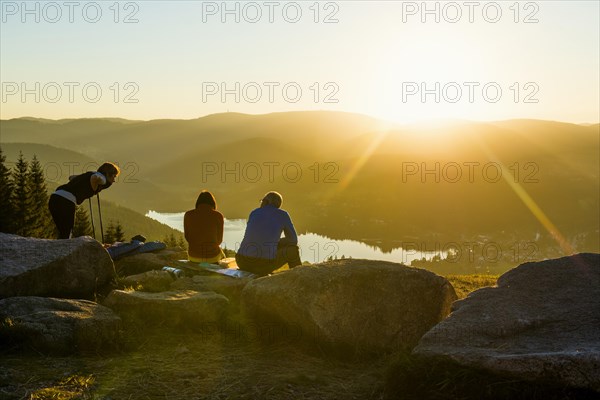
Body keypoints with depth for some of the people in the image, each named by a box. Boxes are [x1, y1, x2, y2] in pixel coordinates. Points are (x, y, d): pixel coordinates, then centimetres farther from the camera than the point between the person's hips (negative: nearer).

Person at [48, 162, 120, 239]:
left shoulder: (88, 174, 26)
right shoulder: (102, 177, 1)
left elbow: (71, 177, 42)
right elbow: (94, 178, -25)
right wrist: (94, 191, -7)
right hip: (66, 202, -8)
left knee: (63, 233, 17)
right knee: (66, 235, 1)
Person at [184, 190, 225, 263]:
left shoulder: (188, 215, -7)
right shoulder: (218, 216, -11)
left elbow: (187, 237, 4)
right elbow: (218, 240, -1)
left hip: (194, 257, 2)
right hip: (212, 256, -1)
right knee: (221, 255, 37)